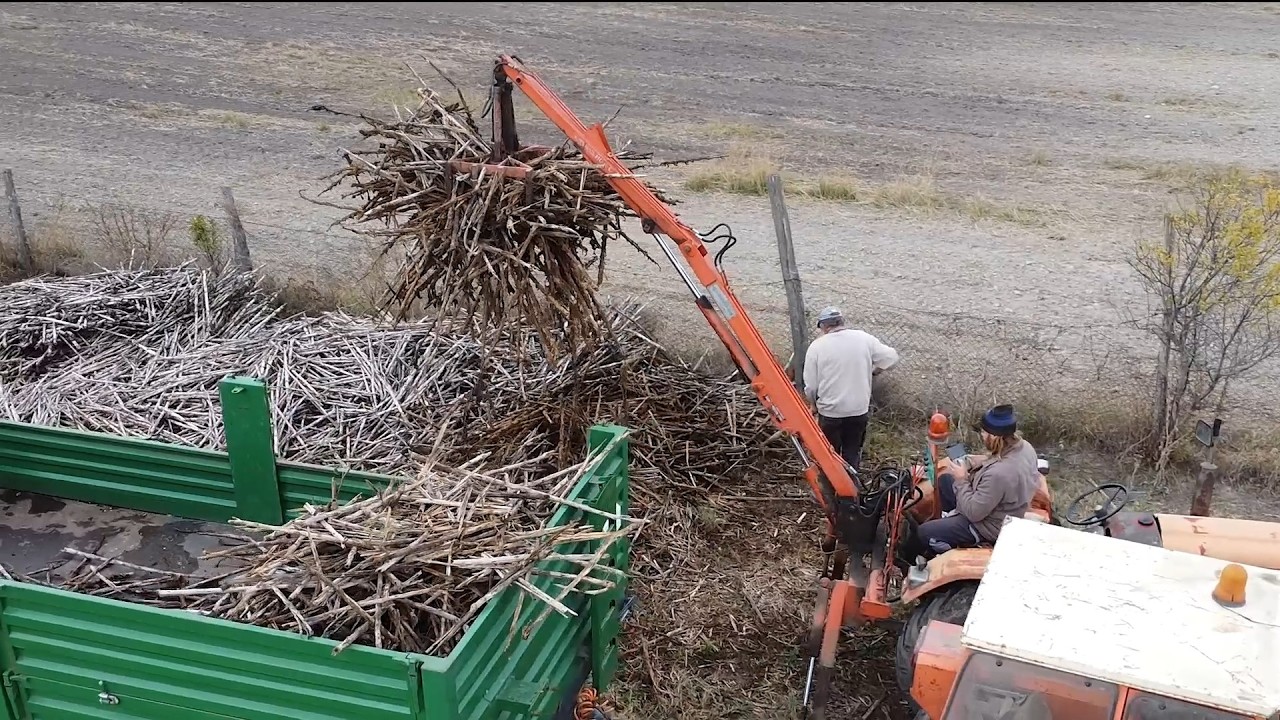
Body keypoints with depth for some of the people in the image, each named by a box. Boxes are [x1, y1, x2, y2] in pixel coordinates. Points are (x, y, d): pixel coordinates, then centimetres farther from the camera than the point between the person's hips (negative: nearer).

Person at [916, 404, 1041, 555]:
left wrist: (961, 480, -17)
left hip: (989, 526, -9)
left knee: (924, 532, -3)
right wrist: (968, 461, -4)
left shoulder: (999, 474, -41)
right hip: (992, 506, 9)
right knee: (945, 479, 22)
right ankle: (949, 520, 36)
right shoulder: (1024, 446, -14)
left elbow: (973, 513, -29)